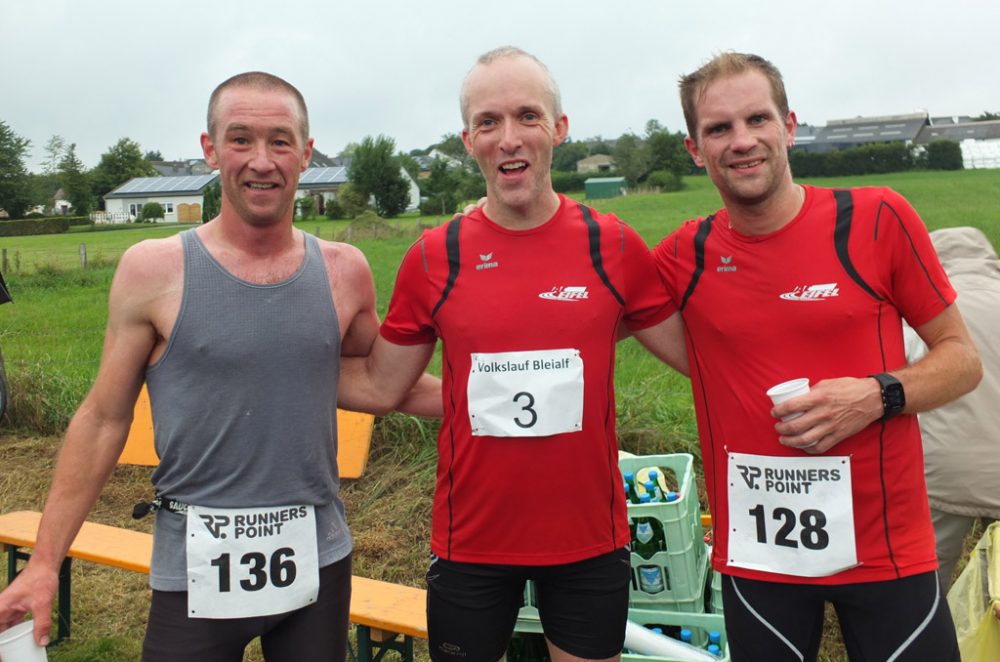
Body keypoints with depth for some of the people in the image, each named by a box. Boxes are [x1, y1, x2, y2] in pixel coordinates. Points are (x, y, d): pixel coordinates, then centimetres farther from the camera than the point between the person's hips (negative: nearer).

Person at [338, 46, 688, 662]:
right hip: (470, 542, 0)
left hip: (590, 539, 0)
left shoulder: (614, 246, -6)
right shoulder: (434, 258, -6)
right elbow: (379, 384, 2)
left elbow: (701, 356, 3)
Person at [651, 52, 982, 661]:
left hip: (886, 546, -1)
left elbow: (962, 358, 0)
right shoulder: (686, 255, -3)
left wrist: (878, 395, -17)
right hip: (755, 552, 1)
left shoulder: (877, 219, -7)